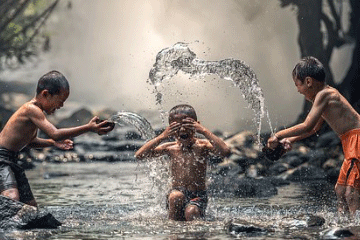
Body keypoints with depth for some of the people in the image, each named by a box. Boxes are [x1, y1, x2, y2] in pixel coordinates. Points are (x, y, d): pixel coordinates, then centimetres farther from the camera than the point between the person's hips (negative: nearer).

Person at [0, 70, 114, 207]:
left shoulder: (35, 111, 13)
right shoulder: (31, 109, -19)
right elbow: (55, 134, -29)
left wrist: (53, 143, 12)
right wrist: (89, 128, -30)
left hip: (12, 161, 11)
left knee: (31, 205, 9)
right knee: (12, 199, -33)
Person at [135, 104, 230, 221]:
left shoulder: (202, 146, -3)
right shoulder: (170, 148, 2)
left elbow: (225, 151, -23)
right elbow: (139, 155, -8)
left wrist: (204, 131, -23)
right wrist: (162, 137, -16)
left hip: (198, 196, -1)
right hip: (176, 193, 2)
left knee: (191, 212, -32)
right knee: (176, 196, -32)